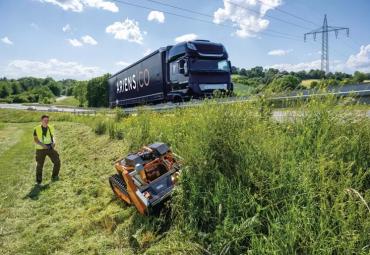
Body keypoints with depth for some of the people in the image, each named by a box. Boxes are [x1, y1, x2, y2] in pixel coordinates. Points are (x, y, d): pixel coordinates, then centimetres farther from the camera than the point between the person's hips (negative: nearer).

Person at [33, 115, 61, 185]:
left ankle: (54, 177, 14)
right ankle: (38, 181, 24)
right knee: (39, 165, 6)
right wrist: (42, 144, -24)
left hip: (50, 148, 3)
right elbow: (35, 140, -7)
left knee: (57, 162, -6)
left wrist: (53, 142, -10)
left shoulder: (50, 128, 2)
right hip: (41, 149, -3)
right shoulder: (37, 129, -8)